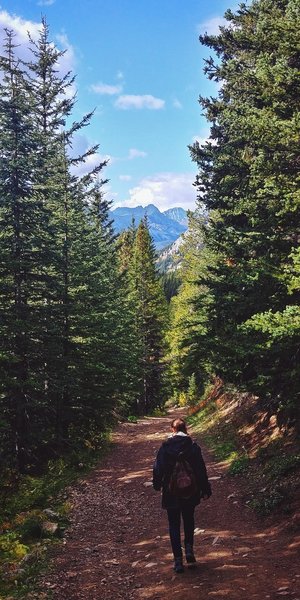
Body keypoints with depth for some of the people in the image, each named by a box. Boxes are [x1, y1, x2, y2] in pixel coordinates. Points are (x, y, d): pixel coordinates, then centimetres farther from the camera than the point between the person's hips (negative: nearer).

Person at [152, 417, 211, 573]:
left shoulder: (165, 447, -10)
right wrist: (205, 489, 4)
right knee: (189, 520, 23)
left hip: (171, 492, -1)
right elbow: (201, 470, -6)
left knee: (174, 524, 10)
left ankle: (178, 560, 9)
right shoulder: (193, 447, -9)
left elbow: (158, 468, -5)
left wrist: (157, 485, 12)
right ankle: (189, 550, 10)